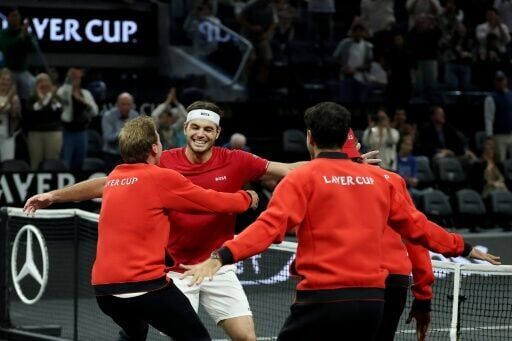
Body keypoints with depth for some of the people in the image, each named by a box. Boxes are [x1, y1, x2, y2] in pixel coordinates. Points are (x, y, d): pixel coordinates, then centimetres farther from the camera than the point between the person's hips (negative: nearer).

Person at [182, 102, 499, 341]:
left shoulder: (303, 178, -1)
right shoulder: (378, 179, 13)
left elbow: (270, 226, -16)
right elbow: (416, 225, 20)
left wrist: (222, 256, -25)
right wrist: (463, 247, 35)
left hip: (324, 297, -5)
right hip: (372, 298, 5)